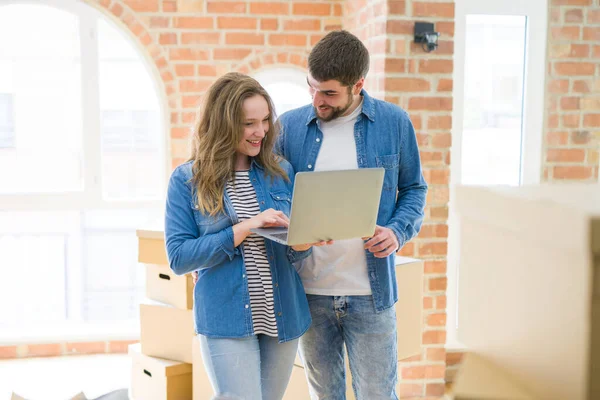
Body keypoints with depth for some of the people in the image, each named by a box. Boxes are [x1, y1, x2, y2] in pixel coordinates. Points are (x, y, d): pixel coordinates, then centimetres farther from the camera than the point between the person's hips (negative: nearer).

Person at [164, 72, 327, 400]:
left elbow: (293, 251, 10)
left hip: (283, 317, 4)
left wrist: (302, 243, -15)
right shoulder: (186, 180, -4)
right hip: (225, 322, -4)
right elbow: (178, 257, -9)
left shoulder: (281, 172, 5)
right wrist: (244, 229, -18)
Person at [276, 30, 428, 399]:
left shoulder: (394, 122, -2)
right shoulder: (289, 126, 1)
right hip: (309, 290, 2)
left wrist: (398, 231, -12)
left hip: (369, 293, -1)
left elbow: (413, 189, 6)